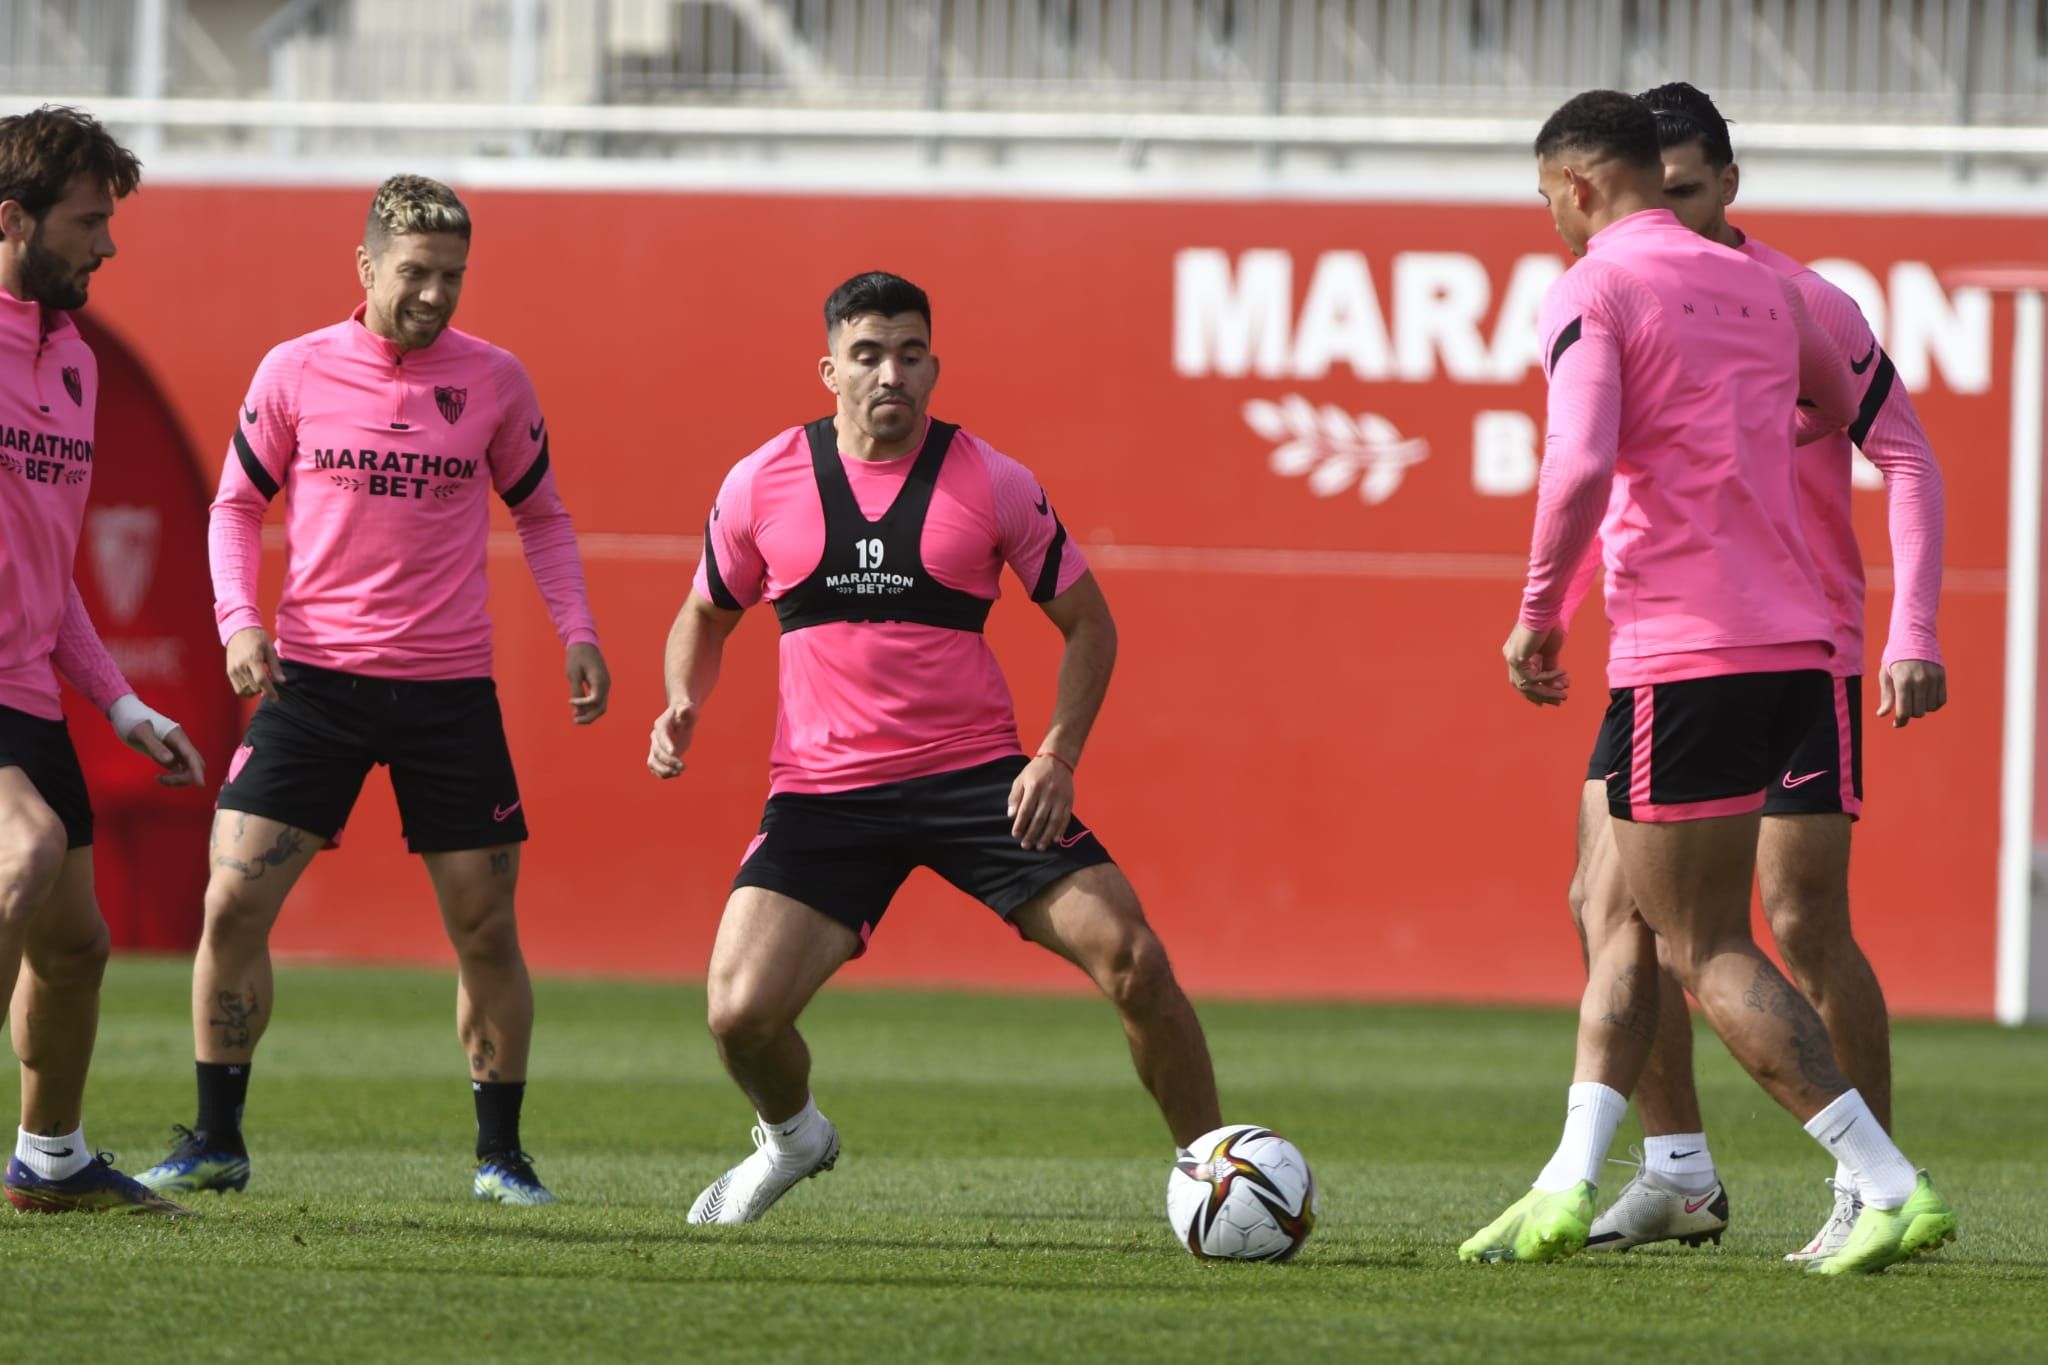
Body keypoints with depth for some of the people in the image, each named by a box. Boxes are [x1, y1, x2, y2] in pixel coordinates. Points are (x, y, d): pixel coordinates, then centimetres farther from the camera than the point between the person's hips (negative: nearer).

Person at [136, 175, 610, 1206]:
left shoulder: (494, 380, 3)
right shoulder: (294, 373, 0)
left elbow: (540, 514, 14)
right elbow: (238, 504, 10)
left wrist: (575, 634, 2)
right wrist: (238, 618, -5)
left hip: (450, 686, 1)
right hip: (313, 678, -1)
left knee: (485, 929, 1)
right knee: (233, 904, -9)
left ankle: (500, 1154, 17)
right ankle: (215, 1141, 4)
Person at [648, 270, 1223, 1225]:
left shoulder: (993, 485, -2)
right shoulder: (762, 485, 1)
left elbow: (1087, 623, 7)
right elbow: (707, 615, 18)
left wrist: (1059, 756, -7)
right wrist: (683, 708, -3)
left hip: (978, 777, 0)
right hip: (823, 789, 1)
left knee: (1133, 960, -15)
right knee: (741, 1013, -15)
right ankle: (792, 1137, 22)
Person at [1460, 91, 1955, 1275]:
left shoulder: (1593, 290, -7)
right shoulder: (1758, 286, 15)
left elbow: (1580, 466, -21)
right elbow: (1857, 418, 26)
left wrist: (1539, 613, -11)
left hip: (1683, 654, -8)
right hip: (1795, 642, 8)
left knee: (1707, 948, -3)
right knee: (1630, 916, 16)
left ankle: (1895, 1189, -10)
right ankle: (1569, 1187, 13)